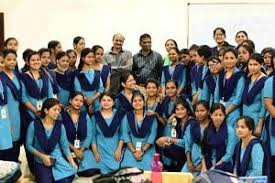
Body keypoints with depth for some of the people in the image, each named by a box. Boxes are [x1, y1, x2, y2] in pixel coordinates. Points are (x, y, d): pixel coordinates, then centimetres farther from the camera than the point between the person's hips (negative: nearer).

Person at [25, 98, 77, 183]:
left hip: (58, 160, 2)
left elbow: (65, 146, 3)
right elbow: (28, 145, -2)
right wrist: (42, 156, -13)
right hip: (41, 162, -2)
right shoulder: (34, 124, -6)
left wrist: (72, 162, -9)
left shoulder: (60, 126, 1)